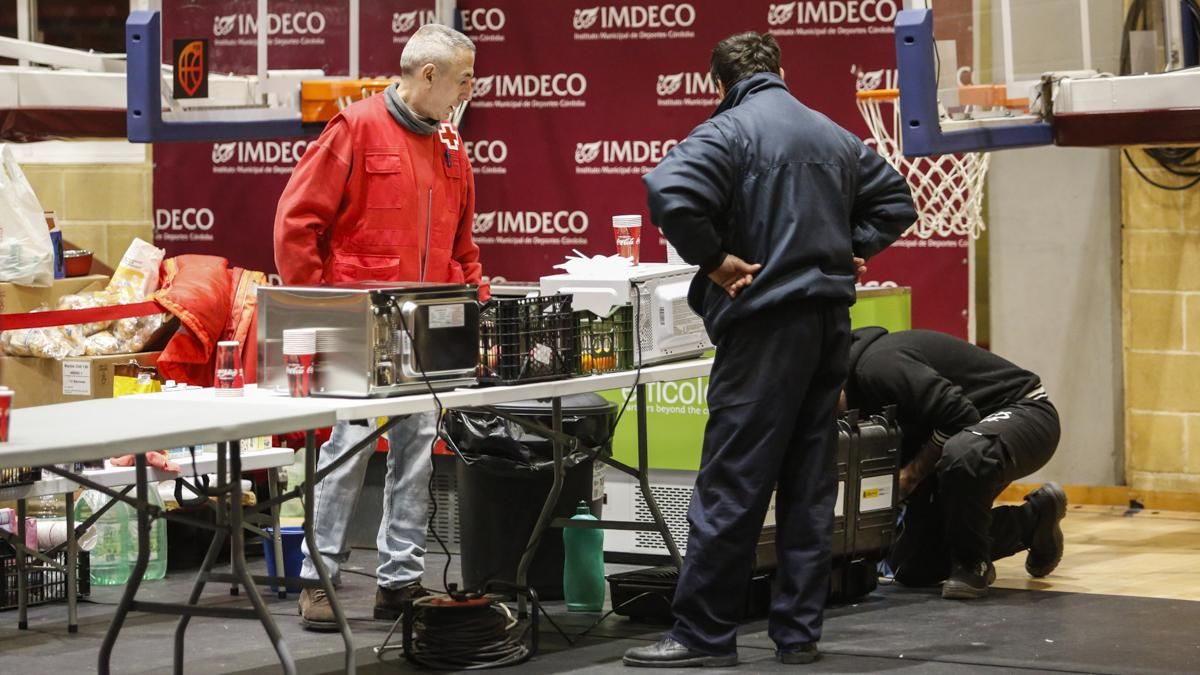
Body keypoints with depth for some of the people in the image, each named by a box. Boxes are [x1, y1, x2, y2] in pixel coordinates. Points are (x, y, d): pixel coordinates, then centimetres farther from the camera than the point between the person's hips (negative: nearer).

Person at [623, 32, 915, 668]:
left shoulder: (729, 131, -8)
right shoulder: (835, 137, 13)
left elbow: (670, 193, -24)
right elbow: (895, 203, 22)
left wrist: (714, 259, -13)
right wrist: (841, 251, 15)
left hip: (765, 322, -7)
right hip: (829, 321, 7)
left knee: (731, 485, -4)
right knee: (809, 484, 9)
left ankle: (702, 633, -1)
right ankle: (798, 632, 12)